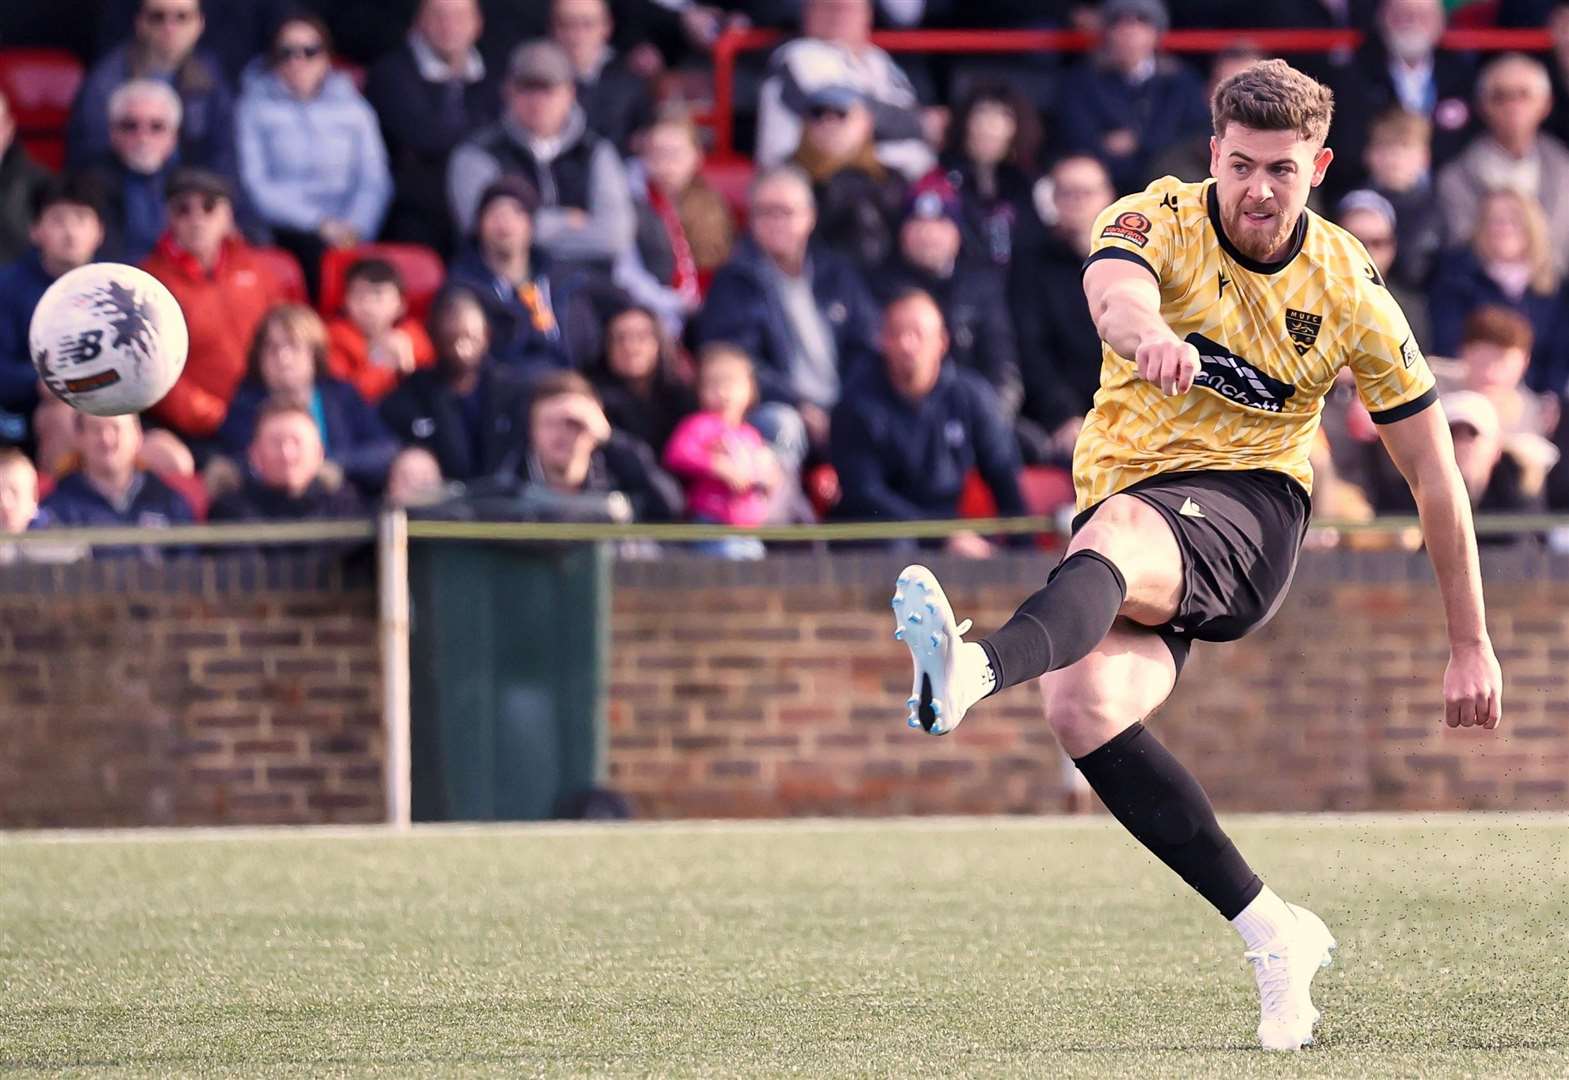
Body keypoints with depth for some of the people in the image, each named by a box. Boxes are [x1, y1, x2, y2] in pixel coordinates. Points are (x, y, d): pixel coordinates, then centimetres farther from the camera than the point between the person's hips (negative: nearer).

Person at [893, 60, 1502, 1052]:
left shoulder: (1350, 292, 0)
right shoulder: (1162, 223, -3)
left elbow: (1435, 475, 8)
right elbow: (1112, 291, -30)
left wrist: (1472, 646, 8)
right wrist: (1147, 332, -57)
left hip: (1249, 504, -3)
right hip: (1128, 494, 3)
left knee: (1112, 536, -38)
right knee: (1081, 704, -27)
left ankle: (975, 673, -72)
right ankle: (1272, 934, -18)